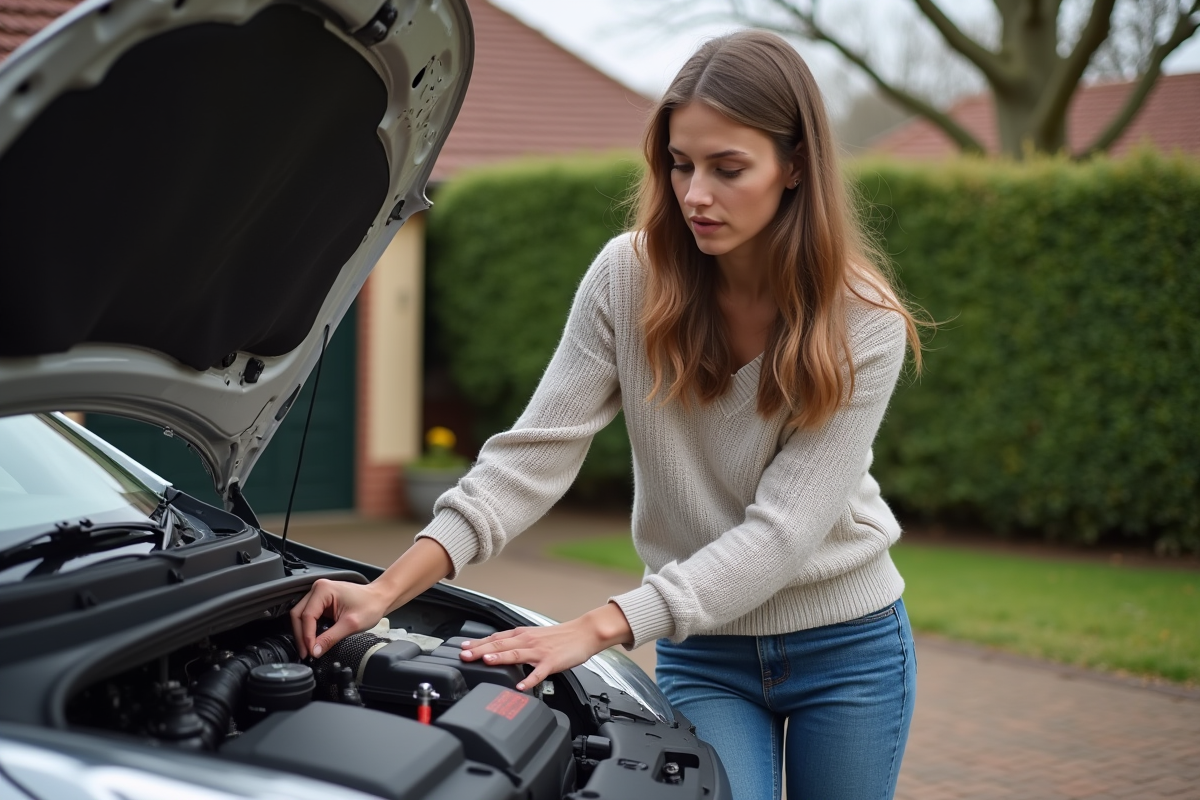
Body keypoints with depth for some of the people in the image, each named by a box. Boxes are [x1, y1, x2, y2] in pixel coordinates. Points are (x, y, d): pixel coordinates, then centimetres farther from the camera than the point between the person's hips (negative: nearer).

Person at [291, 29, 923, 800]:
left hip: (847, 645, 0)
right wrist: (392, 587, -28)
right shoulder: (630, 278, -13)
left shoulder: (864, 322, -18)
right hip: (703, 650, 1)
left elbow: (783, 527, -24)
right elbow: (537, 451, -16)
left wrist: (597, 628, -32)